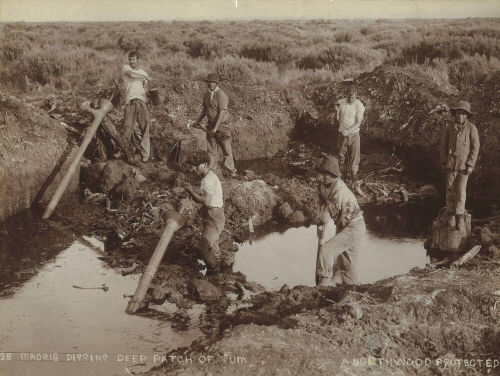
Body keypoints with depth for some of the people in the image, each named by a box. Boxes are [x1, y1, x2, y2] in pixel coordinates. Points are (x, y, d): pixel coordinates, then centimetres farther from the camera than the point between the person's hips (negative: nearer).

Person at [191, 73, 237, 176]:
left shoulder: (221, 95, -16)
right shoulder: (207, 94, 9)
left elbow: (222, 112, -20)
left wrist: (215, 127, -23)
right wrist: (197, 121, 17)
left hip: (221, 125, -7)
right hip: (210, 125, 7)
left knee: (226, 149, 1)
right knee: (211, 149, 9)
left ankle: (232, 170, 12)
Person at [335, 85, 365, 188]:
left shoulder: (359, 105, -13)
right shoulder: (340, 103, -5)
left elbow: (358, 123, -16)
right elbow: (337, 118, 7)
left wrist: (348, 131, -29)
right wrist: (337, 111, -14)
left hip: (353, 134, -2)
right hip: (342, 134, 2)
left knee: (354, 158, 1)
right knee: (340, 154, 15)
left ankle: (353, 181, 11)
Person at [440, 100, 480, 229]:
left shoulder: (471, 128, -5)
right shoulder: (449, 128, 3)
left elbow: (475, 147, -5)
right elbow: (444, 146, 9)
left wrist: (471, 165, -9)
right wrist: (443, 162, 5)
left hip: (464, 164, -2)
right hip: (451, 164, 2)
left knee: (461, 190, -2)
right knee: (450, 189, 4)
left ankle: (460, 215, 9)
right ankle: (451, 214, 14)